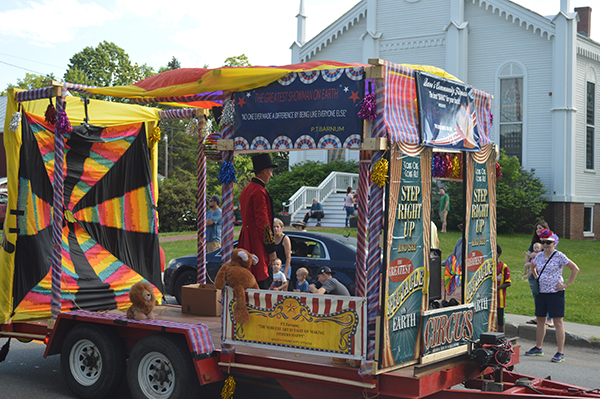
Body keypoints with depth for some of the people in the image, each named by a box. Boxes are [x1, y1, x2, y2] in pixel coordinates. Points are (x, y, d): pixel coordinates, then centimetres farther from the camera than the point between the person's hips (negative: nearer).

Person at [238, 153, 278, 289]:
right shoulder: (259, 191, -16)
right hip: (258, 244, -10)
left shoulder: (246, 189, 16)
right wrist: (272, 249, -15)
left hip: (247, 243, 10)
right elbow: (263, 223, -19)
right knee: (261, 283, -8)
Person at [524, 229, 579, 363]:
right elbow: (532, 266, 30)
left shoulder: (559, 256, -9)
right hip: (541, 292, 7)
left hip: (555, 293, -7)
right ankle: (538, 348, 26)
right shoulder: (539, 256, 9)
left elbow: (575, 269, -9)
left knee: (558, 322, -5)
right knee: (540, 320, 14)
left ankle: (560, 353, -3)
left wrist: (567, 284, -10)